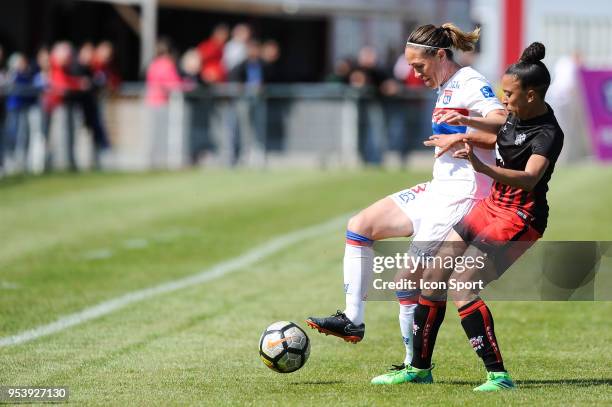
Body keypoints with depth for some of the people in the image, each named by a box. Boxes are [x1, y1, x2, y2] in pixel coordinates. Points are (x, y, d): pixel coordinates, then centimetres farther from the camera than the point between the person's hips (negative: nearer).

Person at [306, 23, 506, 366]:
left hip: (461, 196, -10)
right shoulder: (445, 88, 16)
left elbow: (505, 128, -27)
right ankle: (353, 321, 8)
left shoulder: (470, 84, -13)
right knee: (360, 226, 6)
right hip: (438, 191, 10)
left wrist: (464, 128, -37)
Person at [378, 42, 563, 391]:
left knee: (462, 287, -21)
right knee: (433, 277, 9)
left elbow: (529, 179, -40)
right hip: (493, 205, 9)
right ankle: (419, 368, 22)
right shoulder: (518, 115, 4)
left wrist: (482, 167, -53)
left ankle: (498, 375, -19)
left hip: (520, 218, -9)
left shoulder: (548, 134, -22)